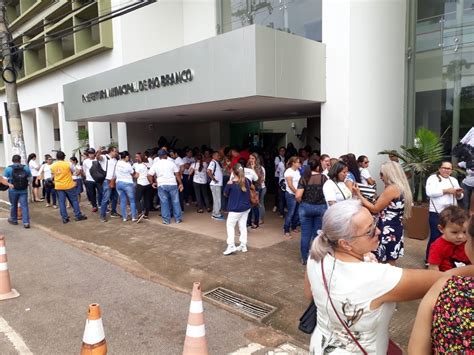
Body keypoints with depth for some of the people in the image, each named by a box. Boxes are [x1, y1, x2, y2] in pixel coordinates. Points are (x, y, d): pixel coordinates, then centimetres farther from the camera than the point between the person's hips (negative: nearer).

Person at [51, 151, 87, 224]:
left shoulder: (52, 166, -1)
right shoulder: (67, 164, -10)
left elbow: (53, 175, 10)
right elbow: (73, 172, 3)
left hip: (58, 186, 3)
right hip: (69, 185, -3)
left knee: (62, 202, 6)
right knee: (74, 200, 7)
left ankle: (65, 218, 8)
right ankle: (78, 216, 10)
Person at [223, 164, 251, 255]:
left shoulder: (231, 184, -18)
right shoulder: (247, 181, -3)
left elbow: (225, 193, -1)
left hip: (236, 209, -6)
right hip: (246, 208, 6)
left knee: (230, 225, 8)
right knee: (243, 226, 13)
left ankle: (231, 246, 3)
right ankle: (243, 246, 20)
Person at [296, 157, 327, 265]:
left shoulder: (304, 178, -6)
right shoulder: (323, 178, -6)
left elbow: (298, 196, -12)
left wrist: (303, 202, 7)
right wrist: (323, 201, 11)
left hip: (305, 207, 0)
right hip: (321, 207, 0)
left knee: (306, 234, 9)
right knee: (318, 234, 11)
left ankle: (304, 258, 19)